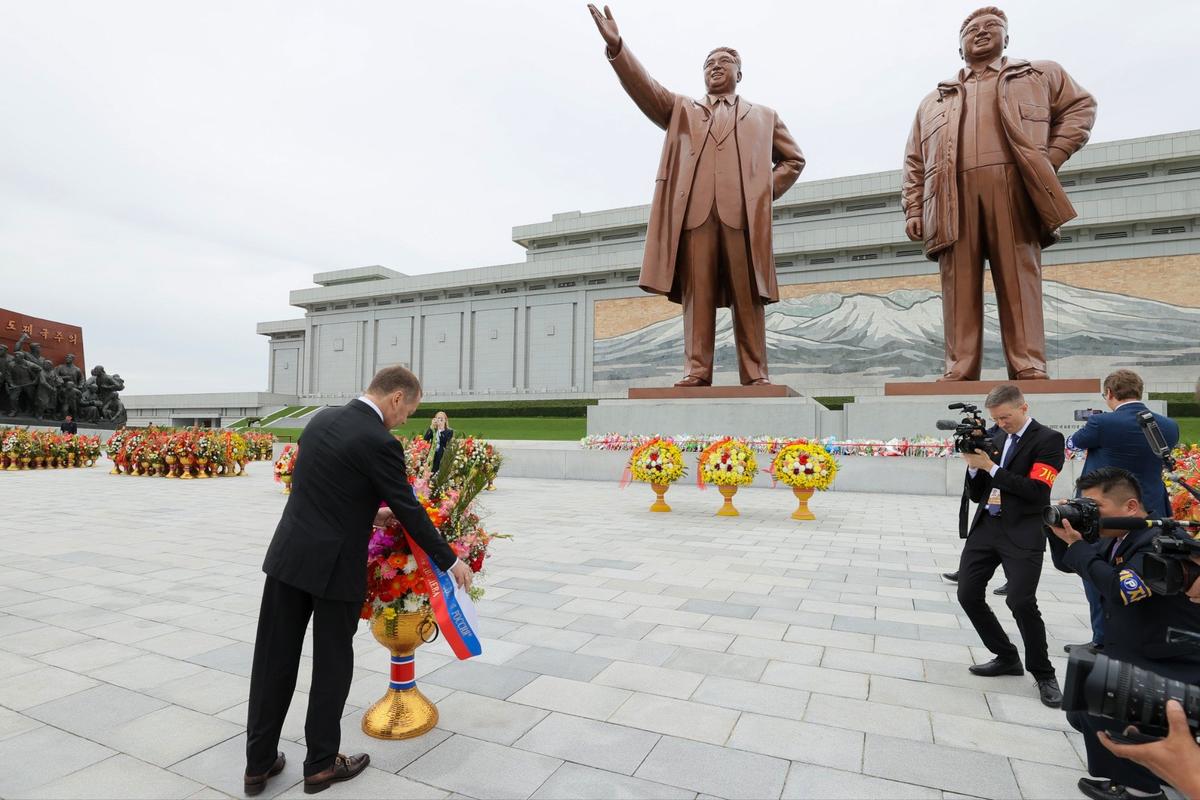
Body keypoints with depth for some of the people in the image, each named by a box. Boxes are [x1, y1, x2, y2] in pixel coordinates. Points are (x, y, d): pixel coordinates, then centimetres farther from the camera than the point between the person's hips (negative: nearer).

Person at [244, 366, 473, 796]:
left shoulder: (321, 420, 6)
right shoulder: (380, 443, -18)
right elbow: (409, 511, -13)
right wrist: (451, 561, -2)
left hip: (289, 555, 7)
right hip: (334, 567, -7)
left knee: (274, 661, 15)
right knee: (331, 664, 11)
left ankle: (259, 762, 29)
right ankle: (321, 763, 27)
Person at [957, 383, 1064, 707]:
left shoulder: (1048, 439, -5)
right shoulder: (995, 440, 12)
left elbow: (1037, 492, -16)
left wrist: (991, 467, -16)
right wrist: (974, 465, -5)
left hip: (1022, 533, -6)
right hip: (986, 526, 7)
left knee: (1021, 602, -12)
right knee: (968, 595, 5)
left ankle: (1043, 675, 12)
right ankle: (1007, 658, 25)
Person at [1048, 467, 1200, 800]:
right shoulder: (1116, 539, 1)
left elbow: (1119, 590, -37)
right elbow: (1069, 565, 11)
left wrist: (1077, 544, -27)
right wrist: (1064, 535, -8)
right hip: (1134, 662, 9)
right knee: (1081, 714, 14)